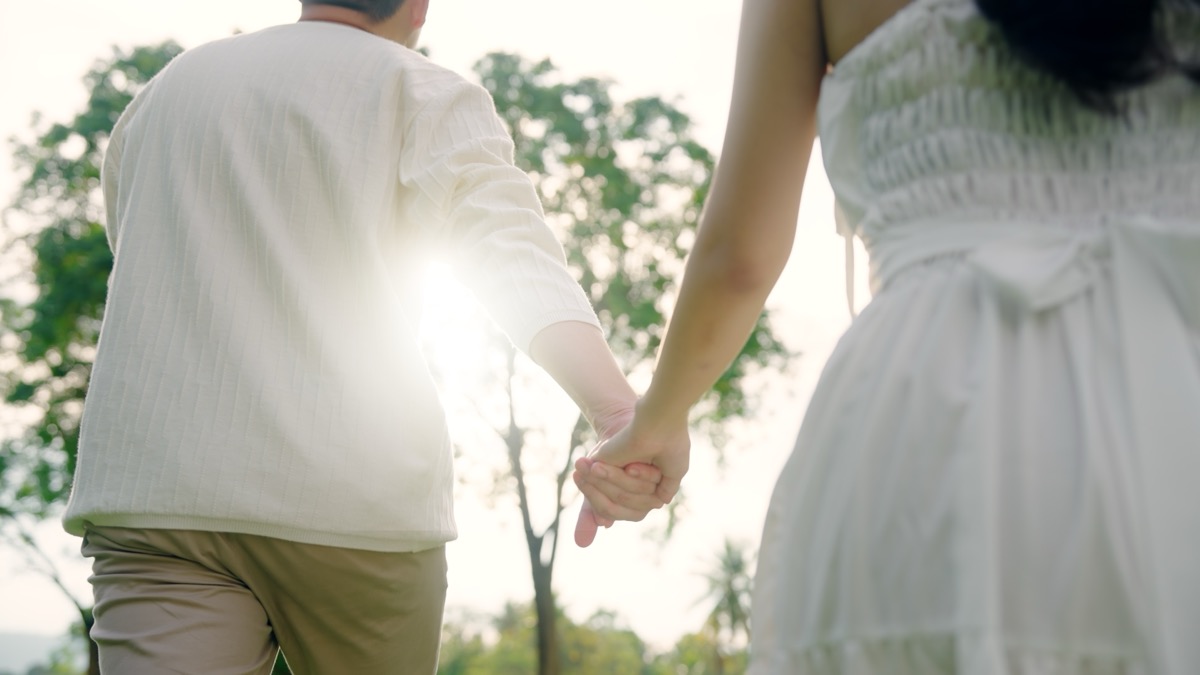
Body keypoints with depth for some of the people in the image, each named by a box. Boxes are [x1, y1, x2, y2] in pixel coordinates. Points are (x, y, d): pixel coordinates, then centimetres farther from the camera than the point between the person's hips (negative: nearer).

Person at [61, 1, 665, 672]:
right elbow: (521, 258, -13)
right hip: (355, 492, -2)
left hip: (150, 488, 3)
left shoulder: (159, 94, 21)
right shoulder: (426, 94, 5)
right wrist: (622, 414, -27)